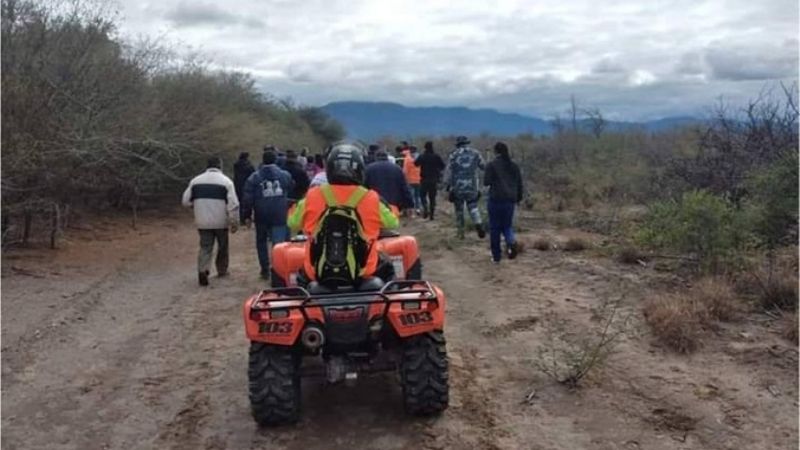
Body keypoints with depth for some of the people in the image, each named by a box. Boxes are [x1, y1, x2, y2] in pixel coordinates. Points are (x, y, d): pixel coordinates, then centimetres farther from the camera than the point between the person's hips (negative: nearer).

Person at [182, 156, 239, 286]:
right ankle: (222, 270, 28)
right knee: (222, 246, 18)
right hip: (221, 222, -2)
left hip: (203, 222, 2)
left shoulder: (196, 180, 3)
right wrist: (233, 222, -6)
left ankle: (202, 270, -12)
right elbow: (233, 204, -12)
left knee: (205, 247, 7)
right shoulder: (225, 181, -6)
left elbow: (186, 201, 5)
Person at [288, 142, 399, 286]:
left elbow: (293, 223, 9)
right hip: (361, 274, -1)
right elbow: (393, 223, 7)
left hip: (318, 274, 1)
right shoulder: (370, 199, -10)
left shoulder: (313, 197, -7)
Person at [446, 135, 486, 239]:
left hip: (457, 187, -1)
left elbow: (449, 172, -2)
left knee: (459, 209, 12)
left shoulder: (454, 155, -1)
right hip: (472, 187, 1)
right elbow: (483, 167, 3)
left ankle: (461, 232, 15)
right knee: (473, 207, 12)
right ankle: (478, 223, -15)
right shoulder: (475, 153, 3)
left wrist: (449, 187, 3)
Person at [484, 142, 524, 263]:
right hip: (510, 200, 4)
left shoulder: (492, 165, -7)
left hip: (496, 199, -4)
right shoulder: (514, 165, 8)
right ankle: (511, 242, -15)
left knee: (494, 228, 6)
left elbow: (486, 182, -11)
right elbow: (519, 183, 11)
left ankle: (496, 255, 9)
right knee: (507, 225, 16)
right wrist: (519, 197, 22)